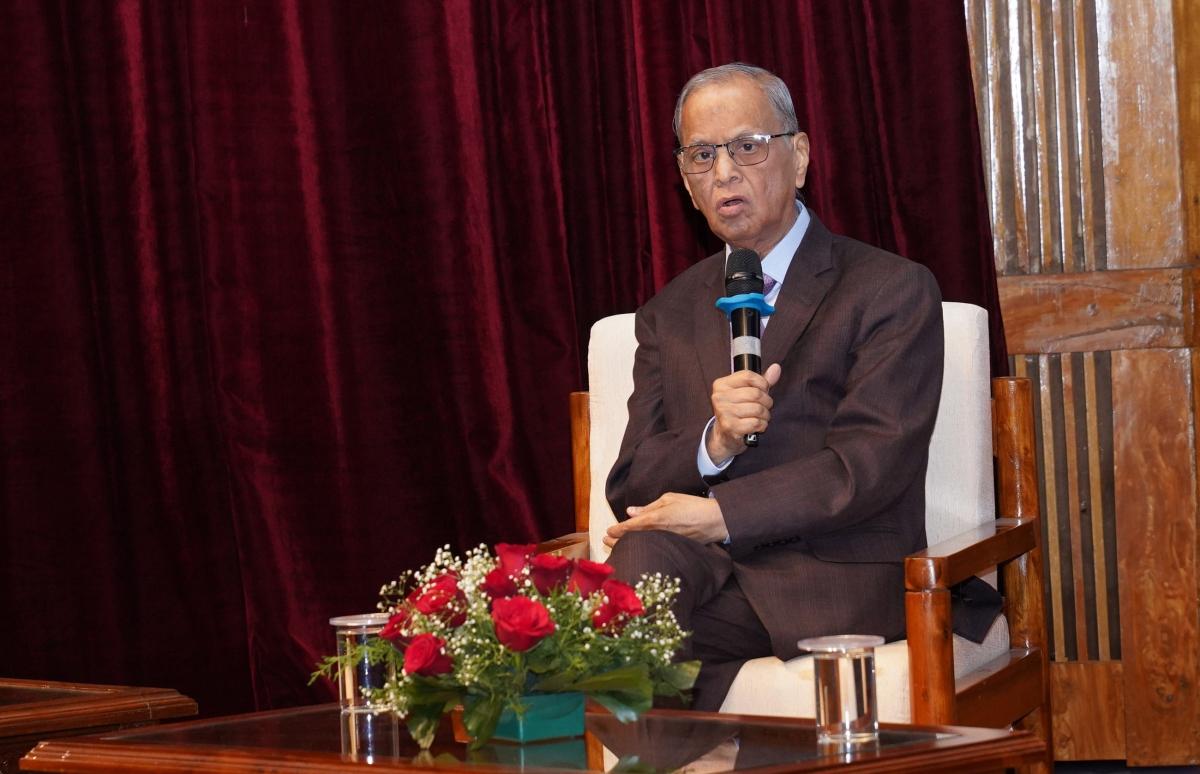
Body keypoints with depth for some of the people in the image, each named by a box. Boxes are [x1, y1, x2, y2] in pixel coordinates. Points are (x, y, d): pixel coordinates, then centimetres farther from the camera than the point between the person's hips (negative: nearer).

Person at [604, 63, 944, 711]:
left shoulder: (893, 291, 5)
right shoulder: (669, 315, 20)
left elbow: (869, 467, -7)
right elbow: (629, 488, 11)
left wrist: (719, 513, -15)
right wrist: (714, 442, -10)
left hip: (835, 582, -4)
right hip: (706, 573, 4)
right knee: (642, 557, -33)